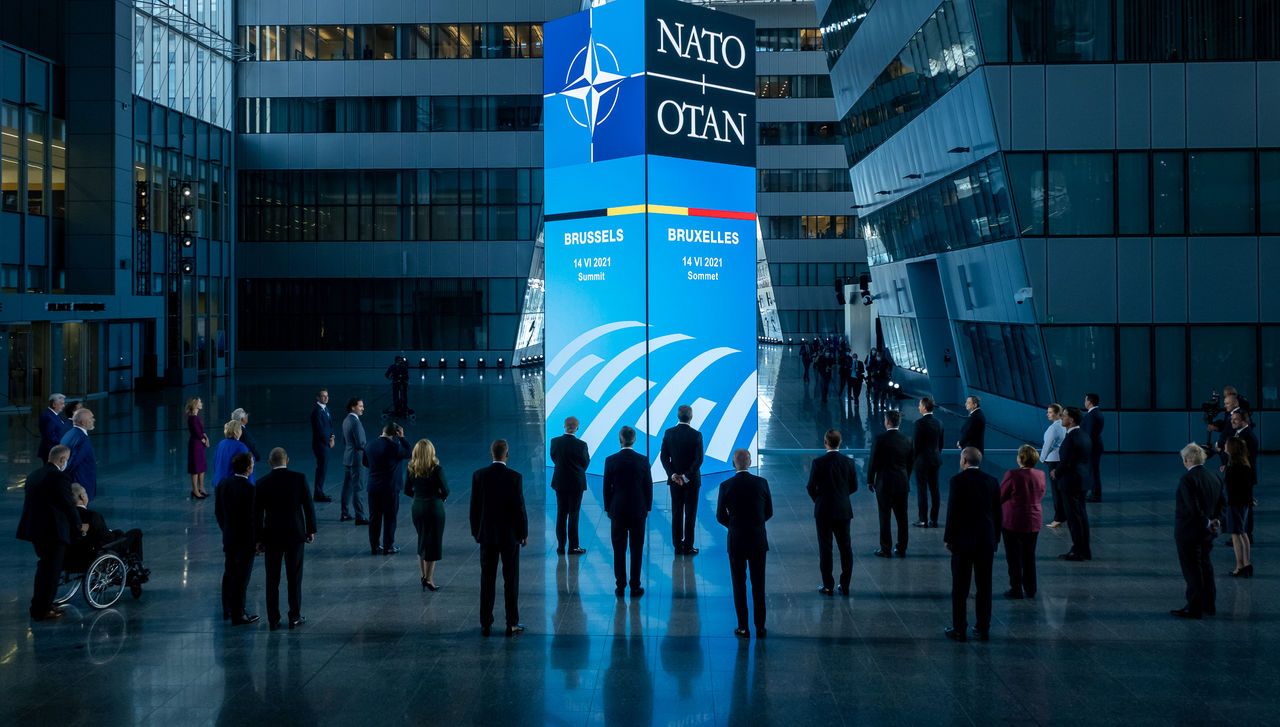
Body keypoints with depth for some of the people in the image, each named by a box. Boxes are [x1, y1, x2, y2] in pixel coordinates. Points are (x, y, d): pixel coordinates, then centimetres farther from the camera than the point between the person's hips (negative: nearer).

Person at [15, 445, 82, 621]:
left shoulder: (33, 475, 11)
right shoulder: (60, 477, -15)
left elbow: (31, 502, 15)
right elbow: (69, 505, -12)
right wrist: (79, 526, 5)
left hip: (34, 527, 9)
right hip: (53, 531, -8)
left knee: (44, 568, 23)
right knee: (51, 571, 2)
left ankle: (38, 606, 31)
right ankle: (42, 611, 6)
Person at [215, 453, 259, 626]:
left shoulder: (223, 484, -2)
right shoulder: (249, 490, -24)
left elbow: (218, 511, 8)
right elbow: (253, 518, -21)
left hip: (228, 538, 7)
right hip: (245, 540, -7)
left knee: (230, 573, 21)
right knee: (241, 578, 3)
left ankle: (228, 610, 33)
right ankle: (238, 615, 11)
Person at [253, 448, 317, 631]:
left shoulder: (263, 483, -5)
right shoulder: (299, 478, -6)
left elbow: (257, 513, -2)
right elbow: (309, 506, -3)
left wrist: (259, 539, 5)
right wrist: (311, 530, 7)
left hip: (272, 536, 0)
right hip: (295, 534, 0)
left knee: (272, 579, 8)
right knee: (295, 577, 9)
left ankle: (273, 619, 10)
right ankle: (295, 617, 13)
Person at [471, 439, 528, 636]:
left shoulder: (479, 476, -4)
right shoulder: (514, 477, -13)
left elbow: (474, 507, 1)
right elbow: (519, 507, -11)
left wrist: (476, 531, 12)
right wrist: (524, 533, 1)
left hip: (487, 535, 2)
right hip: (510, 535, -2)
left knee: (487, 580, 9)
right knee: (511, 580, 6)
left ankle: (485, 624, 12)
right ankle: (512, 624, 9)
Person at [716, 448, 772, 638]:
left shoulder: (726, 486, -10)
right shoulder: (761, 483, -5)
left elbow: (720, 517, -2)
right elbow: (769, 512, 4)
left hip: (736, 542, -1)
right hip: (758, 540, 1)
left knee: (739, 585, 8)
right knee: (758, 585, 10)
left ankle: (743, 627, 9)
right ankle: (760, 627, 14)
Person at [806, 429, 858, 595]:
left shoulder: (818, 463, -13)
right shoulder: (849, 462, -4)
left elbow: (811, 487, -10)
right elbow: (854, 487, 3)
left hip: (823, 511, -3)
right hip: (843, 510, 3)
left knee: (825, 548, 5)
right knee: (845, 548, 10)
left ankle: (828, 586, 8)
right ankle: (845, 586, 12)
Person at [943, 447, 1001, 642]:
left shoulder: (958, 481, -10)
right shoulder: (992, 482, 3)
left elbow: (953, 511, -11)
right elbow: (997, 513, 7)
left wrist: (948, 538, -2)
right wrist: (995, 539, 16)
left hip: (962, 540, -4)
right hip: (986, 542, 4)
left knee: (960, 588, 3)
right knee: (984, 587, 10)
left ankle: (959, 630, 7)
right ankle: (983, 629, 14)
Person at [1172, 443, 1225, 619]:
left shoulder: (1187, 479, -20)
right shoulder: (1214, 478, 7)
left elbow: (1193, 508, -26)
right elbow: (1220, 505, 9)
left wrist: (1207, 523, -15)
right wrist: (1217, 521, -2)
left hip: (1188, 532, -8)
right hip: (1207, 533, 8)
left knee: (1192, 570, -1)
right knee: (1205, 566, 19)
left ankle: (1194, 609, 5)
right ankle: (1209, 604, 28)